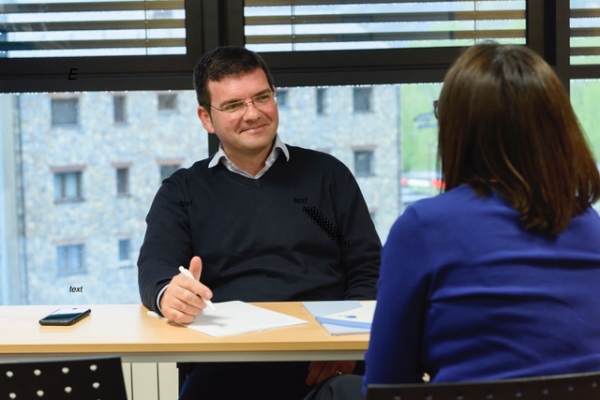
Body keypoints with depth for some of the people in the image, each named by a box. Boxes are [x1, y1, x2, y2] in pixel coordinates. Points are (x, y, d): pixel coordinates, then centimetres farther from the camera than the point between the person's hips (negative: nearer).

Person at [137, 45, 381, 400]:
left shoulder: (327, 174, 16)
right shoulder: (182, 191, 16)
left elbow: (369, 270, 11)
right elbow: (155, 268, 1)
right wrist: (169, 294, -26)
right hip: (225, 365, 0)